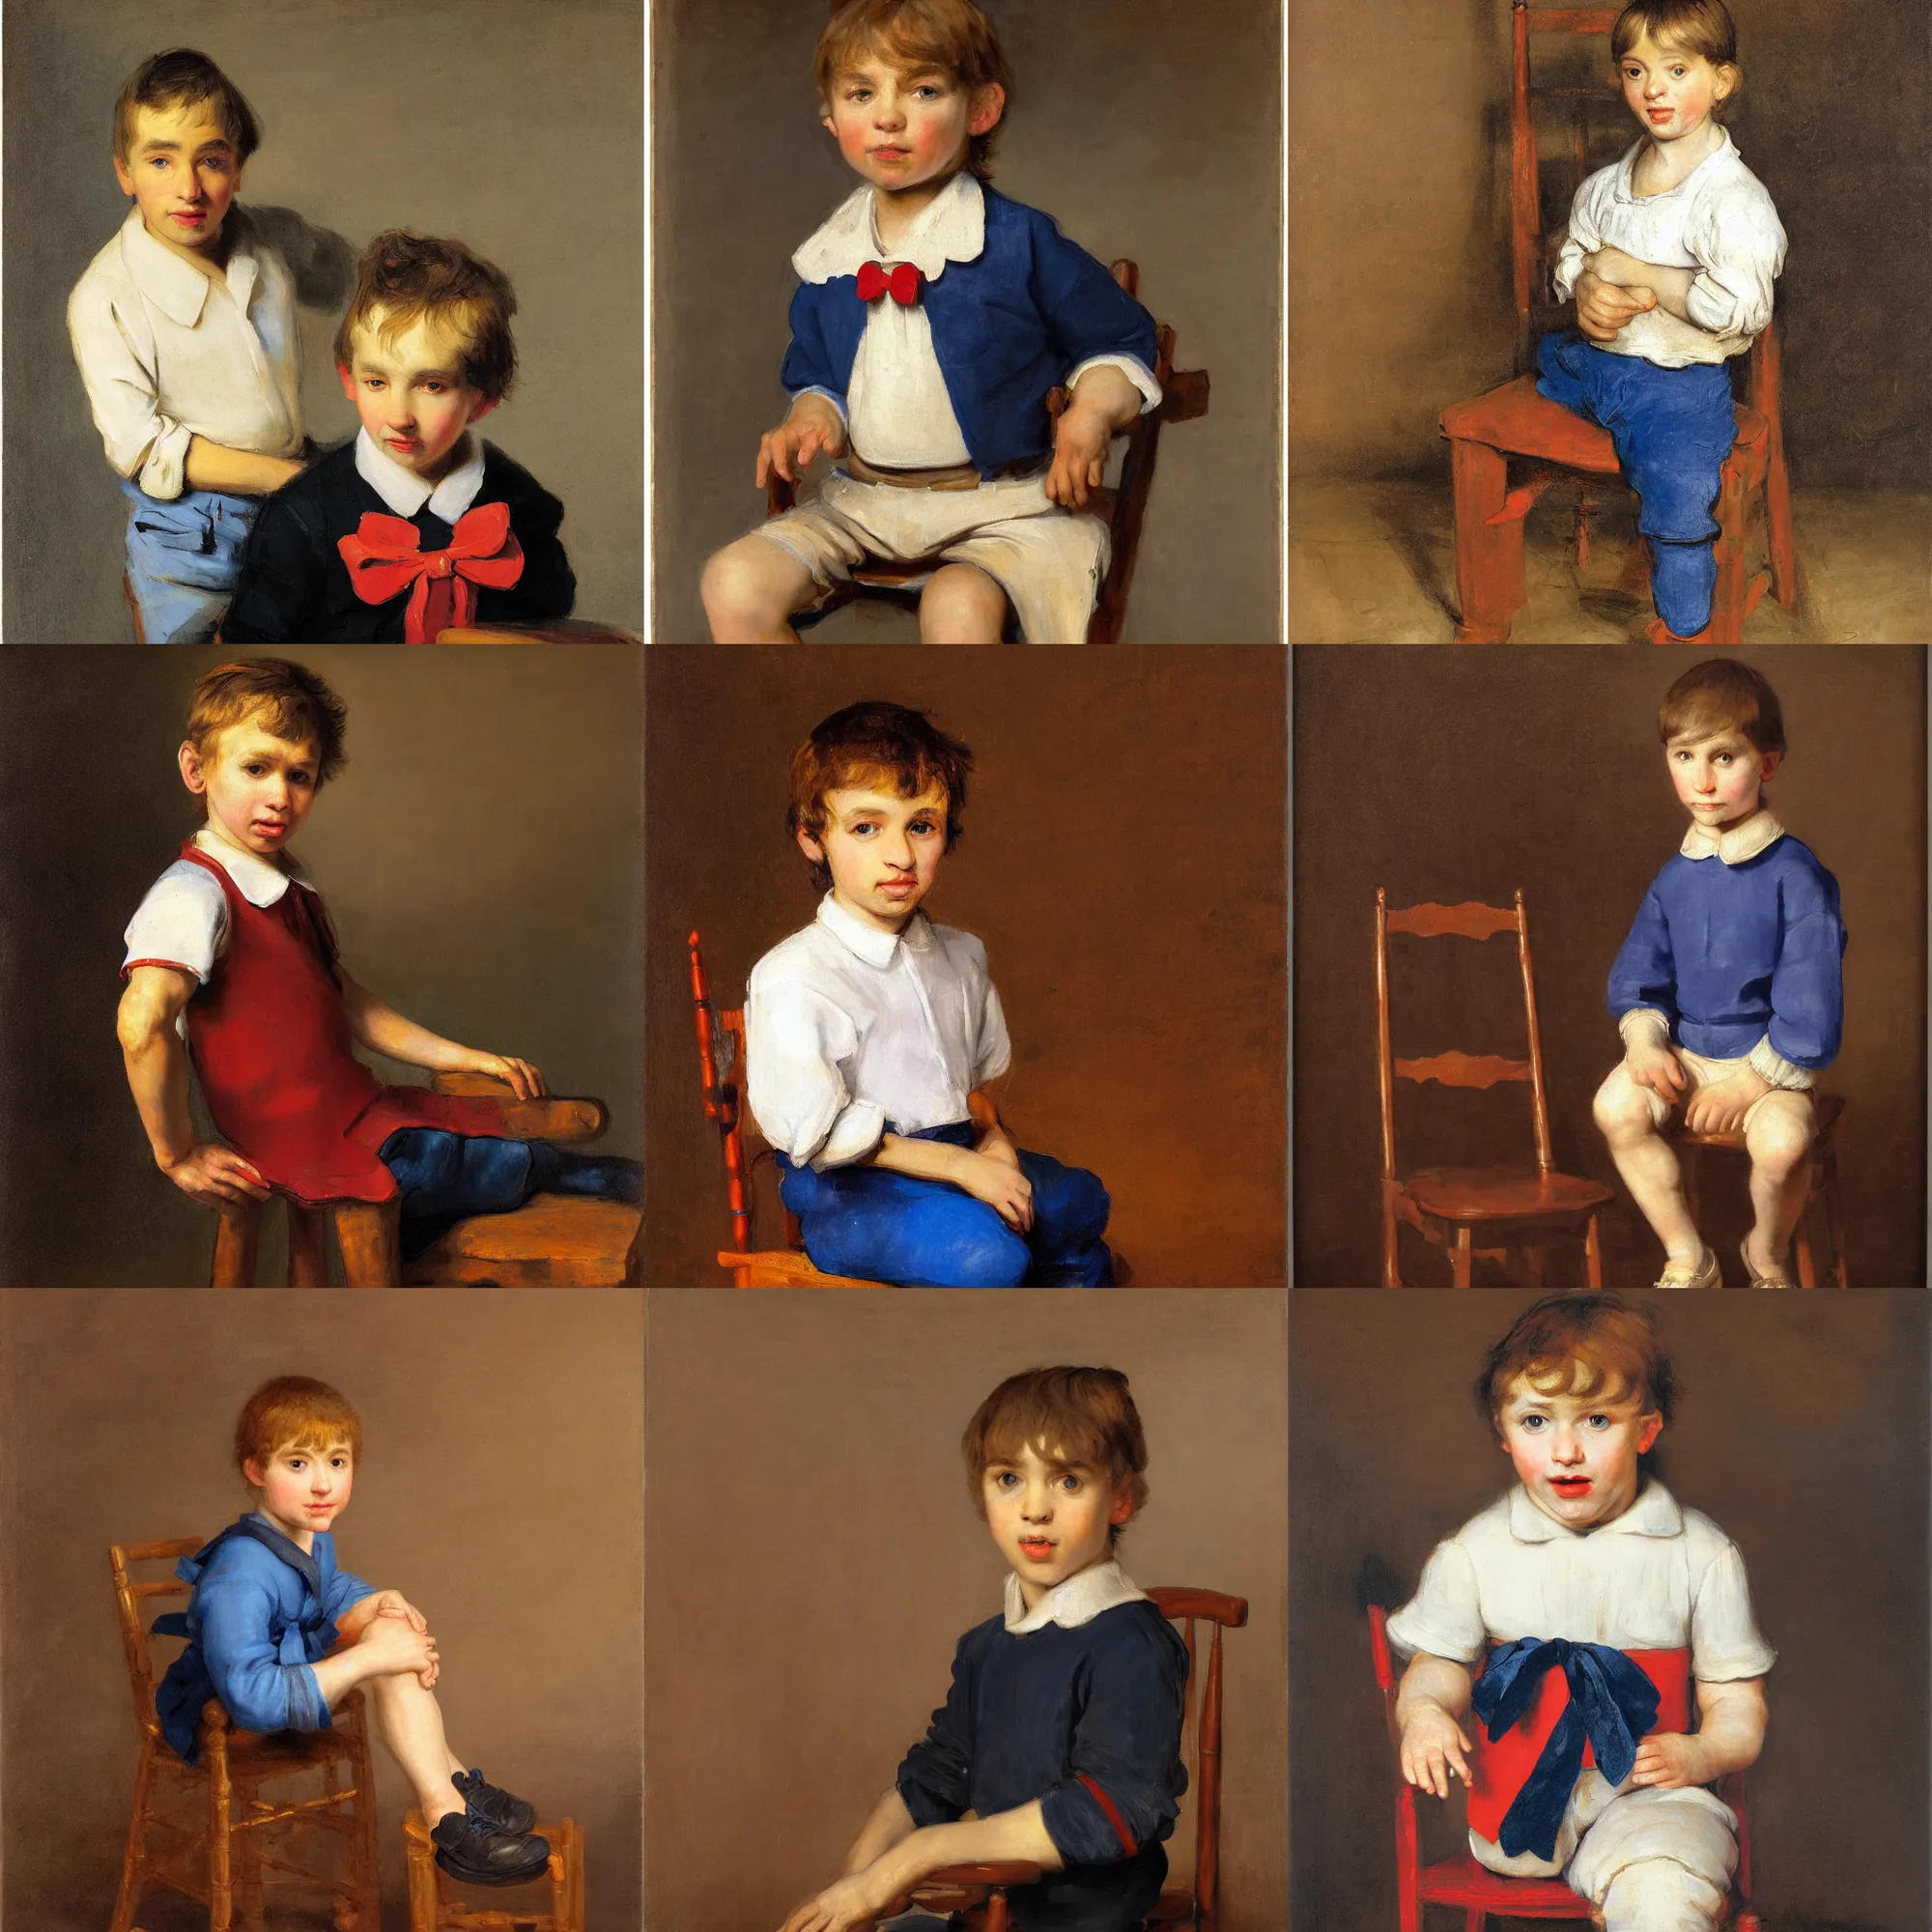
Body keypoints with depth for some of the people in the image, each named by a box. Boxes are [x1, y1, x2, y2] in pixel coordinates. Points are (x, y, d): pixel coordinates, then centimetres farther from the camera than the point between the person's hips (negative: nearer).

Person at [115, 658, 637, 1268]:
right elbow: (143, 1023, -35)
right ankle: (604, 1180, 26)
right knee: (520, 1164, 3)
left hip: (358, 1112, 10)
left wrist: (466, 1057, 16)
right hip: (318, 1147, -10)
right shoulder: (194, 894, -20)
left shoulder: (289, 886, 12)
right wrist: (177, 1153, -27)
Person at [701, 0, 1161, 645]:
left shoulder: (1019, 242, -7)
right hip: (862, 501, 5)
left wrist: (1092, 412, -15)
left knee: (957, 606, -34)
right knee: (734, 584, -14)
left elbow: (1119, 342, 5)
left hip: (1000, 505, -5)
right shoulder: (827, 260, 6)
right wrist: (810, 421, -2)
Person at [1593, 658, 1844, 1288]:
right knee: (1617, 1106, -21)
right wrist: (1643, 1036, -11)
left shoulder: (1795, 874, -14)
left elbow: (1810, 998, -15)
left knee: (1782, 1139, -32)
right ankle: (1687, 1260, -3)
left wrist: (1752, 1081, -16)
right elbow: (1641, 965, 9)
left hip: (1768, 1058, -5)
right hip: (1683, 1048, 5)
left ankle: (1767, 1255, 3)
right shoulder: (1675, 876, 3)